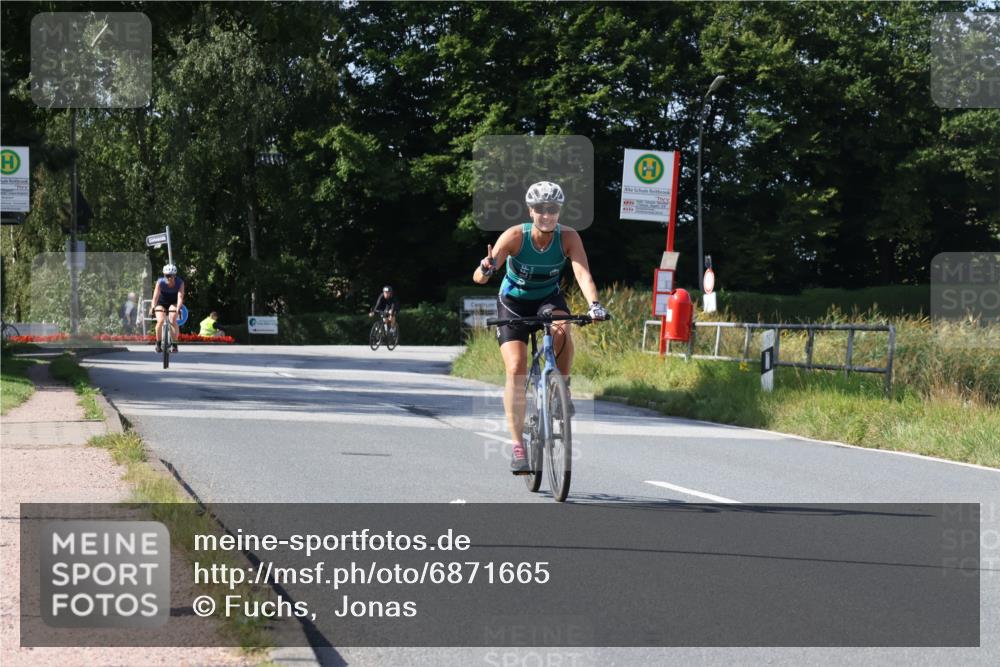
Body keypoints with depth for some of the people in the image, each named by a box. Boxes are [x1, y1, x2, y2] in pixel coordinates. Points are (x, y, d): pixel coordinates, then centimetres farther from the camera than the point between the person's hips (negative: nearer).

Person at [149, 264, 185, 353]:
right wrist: (153, 307, -52)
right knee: (160, 321, -20)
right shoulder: (160, 282, -27)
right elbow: (156, 295, -36)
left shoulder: (180, 283, -26)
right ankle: (158, 343, -2)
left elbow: (180, 297, -36)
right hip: (161, 303, 0)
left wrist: (178, 309, -51)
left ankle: (174, 344, -12)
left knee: (173, 320, -23)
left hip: (173, 303, 0)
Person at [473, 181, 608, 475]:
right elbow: (478, 277, -32)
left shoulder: (568, 237, -21)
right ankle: (518, 446, -12)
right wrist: (486, 269, -56)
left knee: (563, 332, -34)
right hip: (513, 302, -1)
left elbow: (583, 274, -32)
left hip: (549, 298, 1)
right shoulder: (514, 236, -26)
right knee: (516, 369, -17)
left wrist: (594, 304, -51)